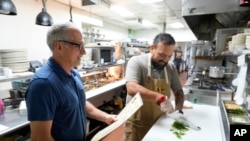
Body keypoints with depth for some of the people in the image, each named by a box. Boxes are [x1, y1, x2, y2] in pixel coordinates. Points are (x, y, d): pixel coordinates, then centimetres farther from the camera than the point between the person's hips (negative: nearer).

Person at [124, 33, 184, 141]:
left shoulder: (171, 68, -1)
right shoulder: (136, 62, -17)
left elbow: (178, 91, 6)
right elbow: (132, 88, -31)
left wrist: (178, 109, -13)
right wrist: (160, 97, -40)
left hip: (159, 122, 5)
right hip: (137, 123, -5)